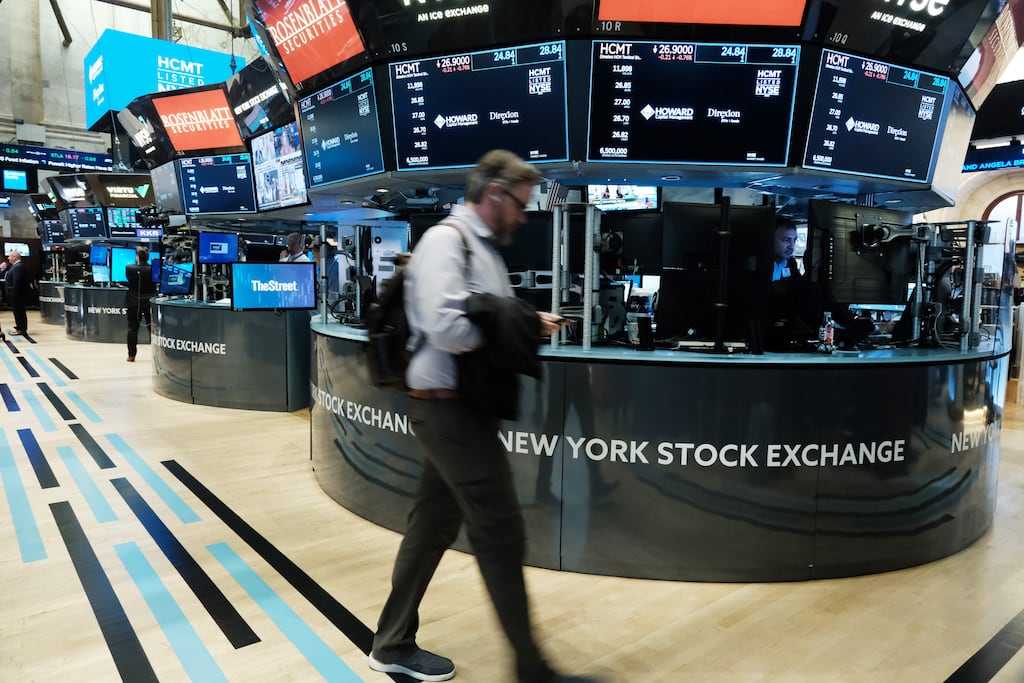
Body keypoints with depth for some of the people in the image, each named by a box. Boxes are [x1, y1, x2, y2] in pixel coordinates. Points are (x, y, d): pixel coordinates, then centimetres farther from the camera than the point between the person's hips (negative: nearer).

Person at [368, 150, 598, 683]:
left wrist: (530, 324, 2)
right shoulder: (446, 241, -14)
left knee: (433, 526, 17)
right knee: (501, 534, -2)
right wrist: (506, 332, -12)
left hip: (460, 410, 10)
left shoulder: (483, 247, 17)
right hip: (450, 407, -10)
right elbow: (446, 328, -27)